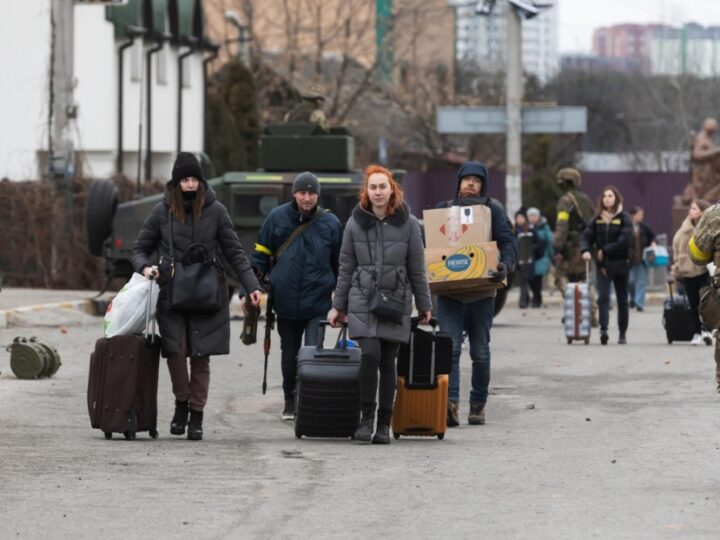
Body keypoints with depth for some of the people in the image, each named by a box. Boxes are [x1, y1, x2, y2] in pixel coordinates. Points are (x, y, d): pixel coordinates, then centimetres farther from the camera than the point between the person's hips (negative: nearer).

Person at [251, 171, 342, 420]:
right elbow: (261, 255, 8)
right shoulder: (277, 218, 1)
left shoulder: (330, 223, 0)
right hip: (286, 302, 2)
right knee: (289, 356, 14)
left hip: (318, 304, -2)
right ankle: (290, 402, 27)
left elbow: (340, 263, 9)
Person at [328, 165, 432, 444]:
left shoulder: (407, 223, 3)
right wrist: (338, 306, 10)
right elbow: (346, 267, 10)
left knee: (388, 363, 1)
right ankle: (367, 416, -4)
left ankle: (384, 424, 10)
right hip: (362, 300, 0)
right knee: (370, 354, -17)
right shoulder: (356, 223, 4)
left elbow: (417, 268, 8)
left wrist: (424, 305, 9)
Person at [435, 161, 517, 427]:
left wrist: (506, 265, -26)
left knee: (480, 352, 8)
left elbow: (508, 243, -5)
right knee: (450, 348, -15)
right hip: (449, 293, 0)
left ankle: (478, 405, 19)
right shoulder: (443, 209, 10)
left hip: (481, 294, 0)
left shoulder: (493, 211, 5)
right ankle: (451, 403, -25)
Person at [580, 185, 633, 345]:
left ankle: (623, 333, 15)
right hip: (602, 264, 2)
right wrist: (585, 250, -16)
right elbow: (586, 236, 5)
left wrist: (605, 251, -15)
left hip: (620, 264, -2)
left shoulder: (624, 218, -4)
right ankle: (603, 329, -24)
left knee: (622, 299, 7)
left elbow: (624, 241, -15)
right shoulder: (597, 219, 7)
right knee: (603, 297, -14)